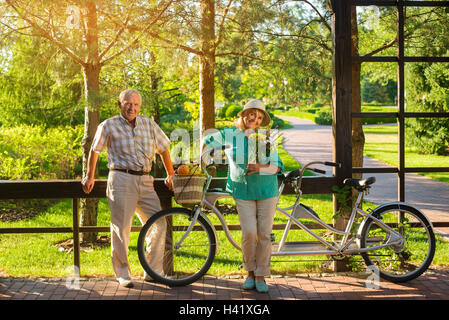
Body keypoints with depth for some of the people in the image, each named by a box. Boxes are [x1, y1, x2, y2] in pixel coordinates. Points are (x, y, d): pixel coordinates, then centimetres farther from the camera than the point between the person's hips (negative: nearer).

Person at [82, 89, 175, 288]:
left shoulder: (149, 125, 11)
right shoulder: (109, 126, 3)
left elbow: (163, 149, 21)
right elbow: (95, 150, 15)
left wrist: (171, 175, 23)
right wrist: (89, 177, 22)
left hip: (145, 181, 4)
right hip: (121, 180, -4)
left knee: (158, 224, -1)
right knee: (121, 228, -4)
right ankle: (122, 274, 9)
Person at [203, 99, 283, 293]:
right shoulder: (229, 135, 2)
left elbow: (278, 166, -2)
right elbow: (207, 142, 17)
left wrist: (260, 167, -19)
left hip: (267, 190, 1)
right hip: (243, 191, -1)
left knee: (264, 233, 0)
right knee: (249, 233, -10)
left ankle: (261, 276, 11)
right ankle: (250, 272, 12)